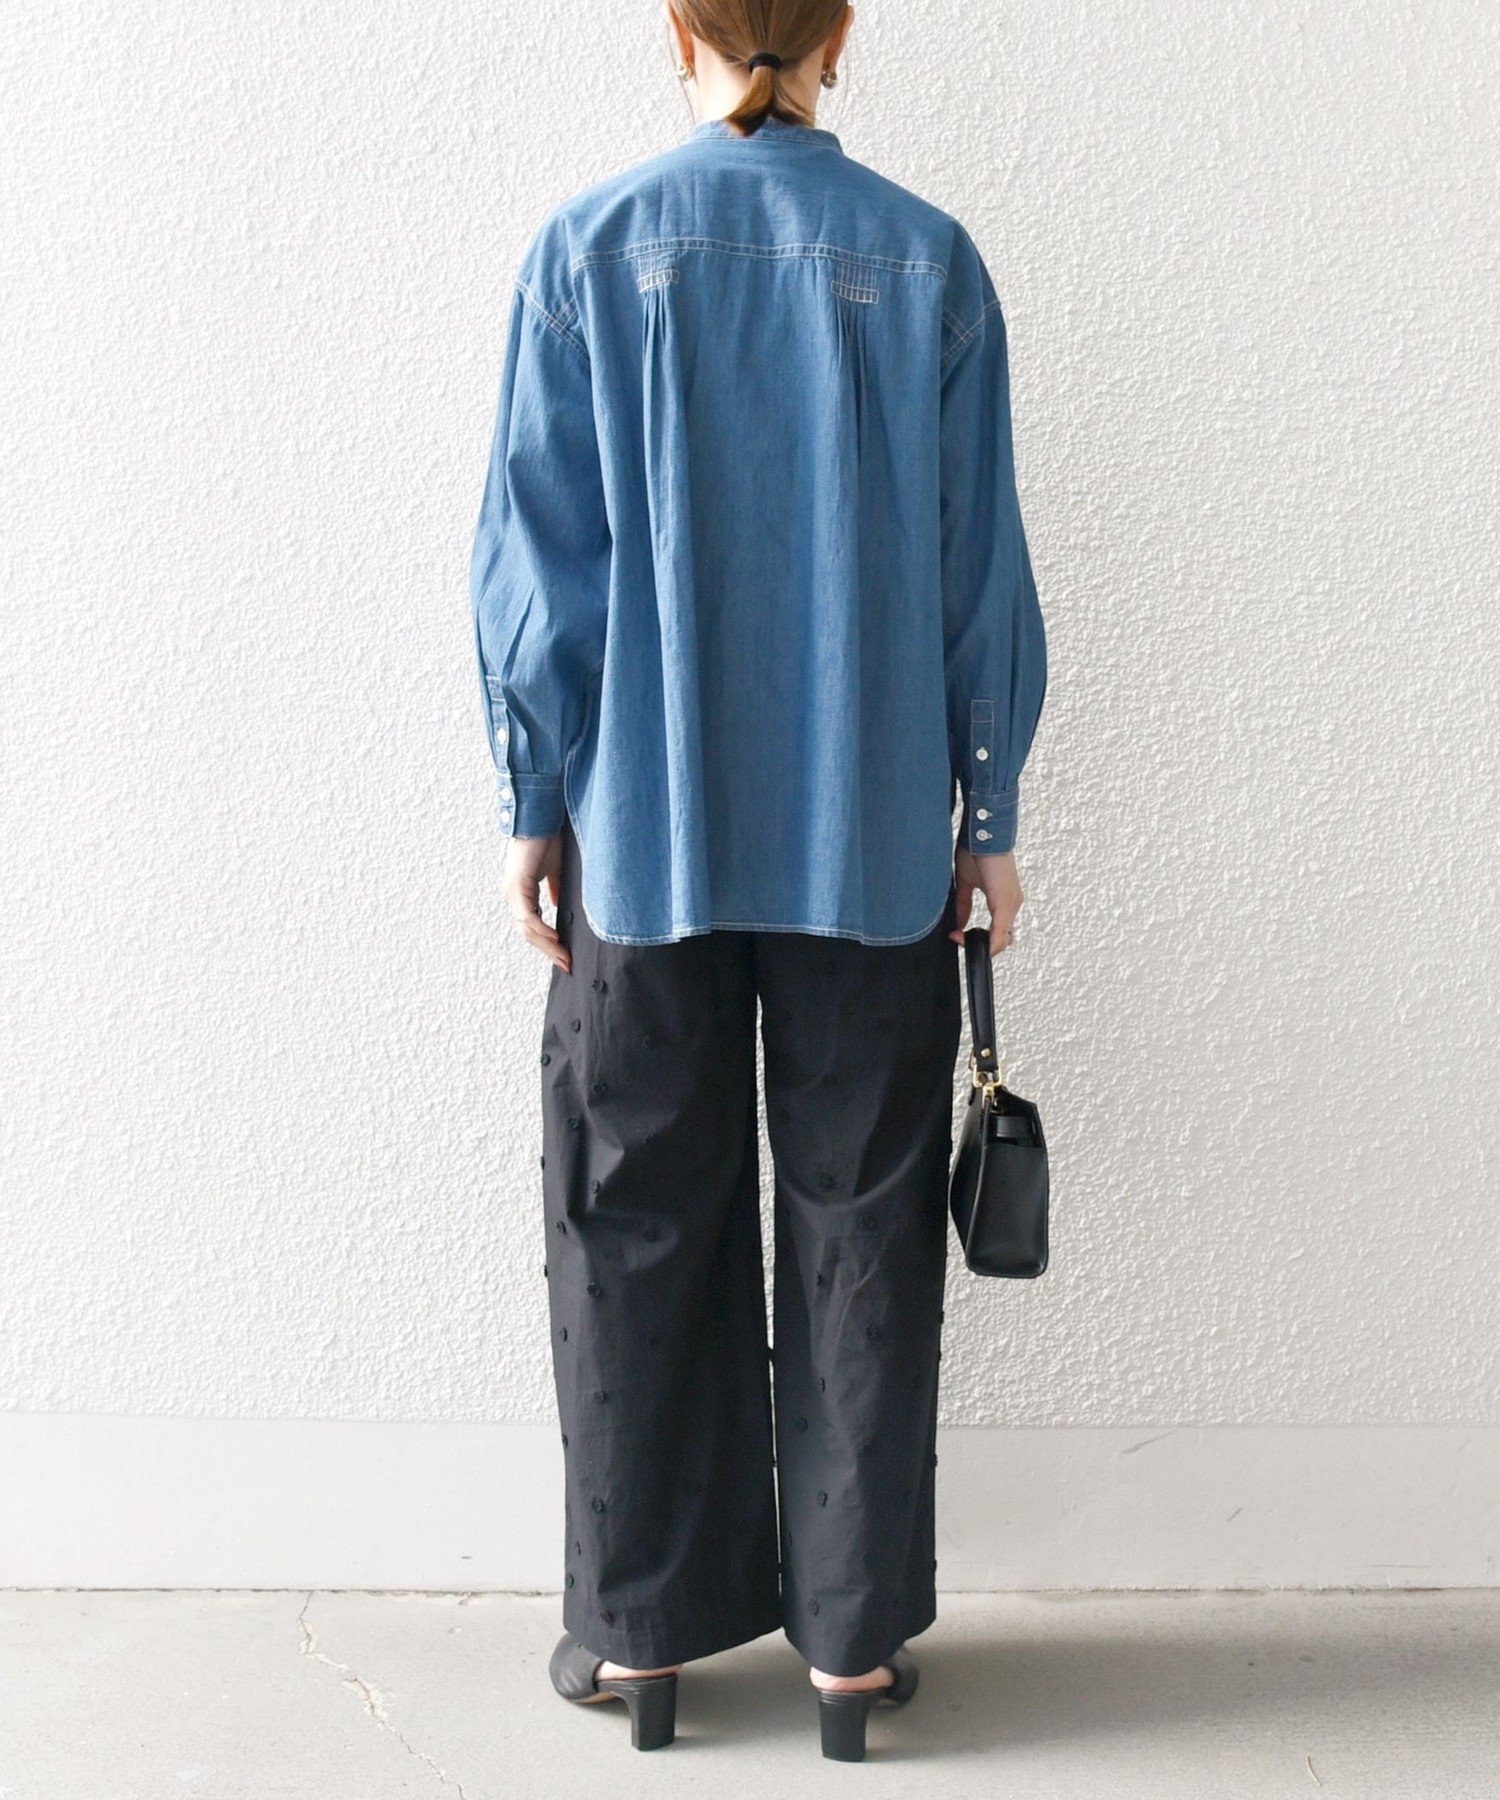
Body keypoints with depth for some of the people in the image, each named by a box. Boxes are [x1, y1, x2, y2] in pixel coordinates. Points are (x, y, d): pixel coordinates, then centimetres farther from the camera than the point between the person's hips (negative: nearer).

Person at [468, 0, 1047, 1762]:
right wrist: (990, 815, 8)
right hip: (871, 836, 1)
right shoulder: (927, 260, 0)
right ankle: (853, 1641, 21)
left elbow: (535, 556, -2)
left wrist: (534, 801, 6)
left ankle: (642, 1632, 23)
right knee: (861, 1232, 10)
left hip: (644, 828, 0)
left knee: (639, 1231, 11)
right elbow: (979, 567, 1)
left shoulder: (586, 249, -1)